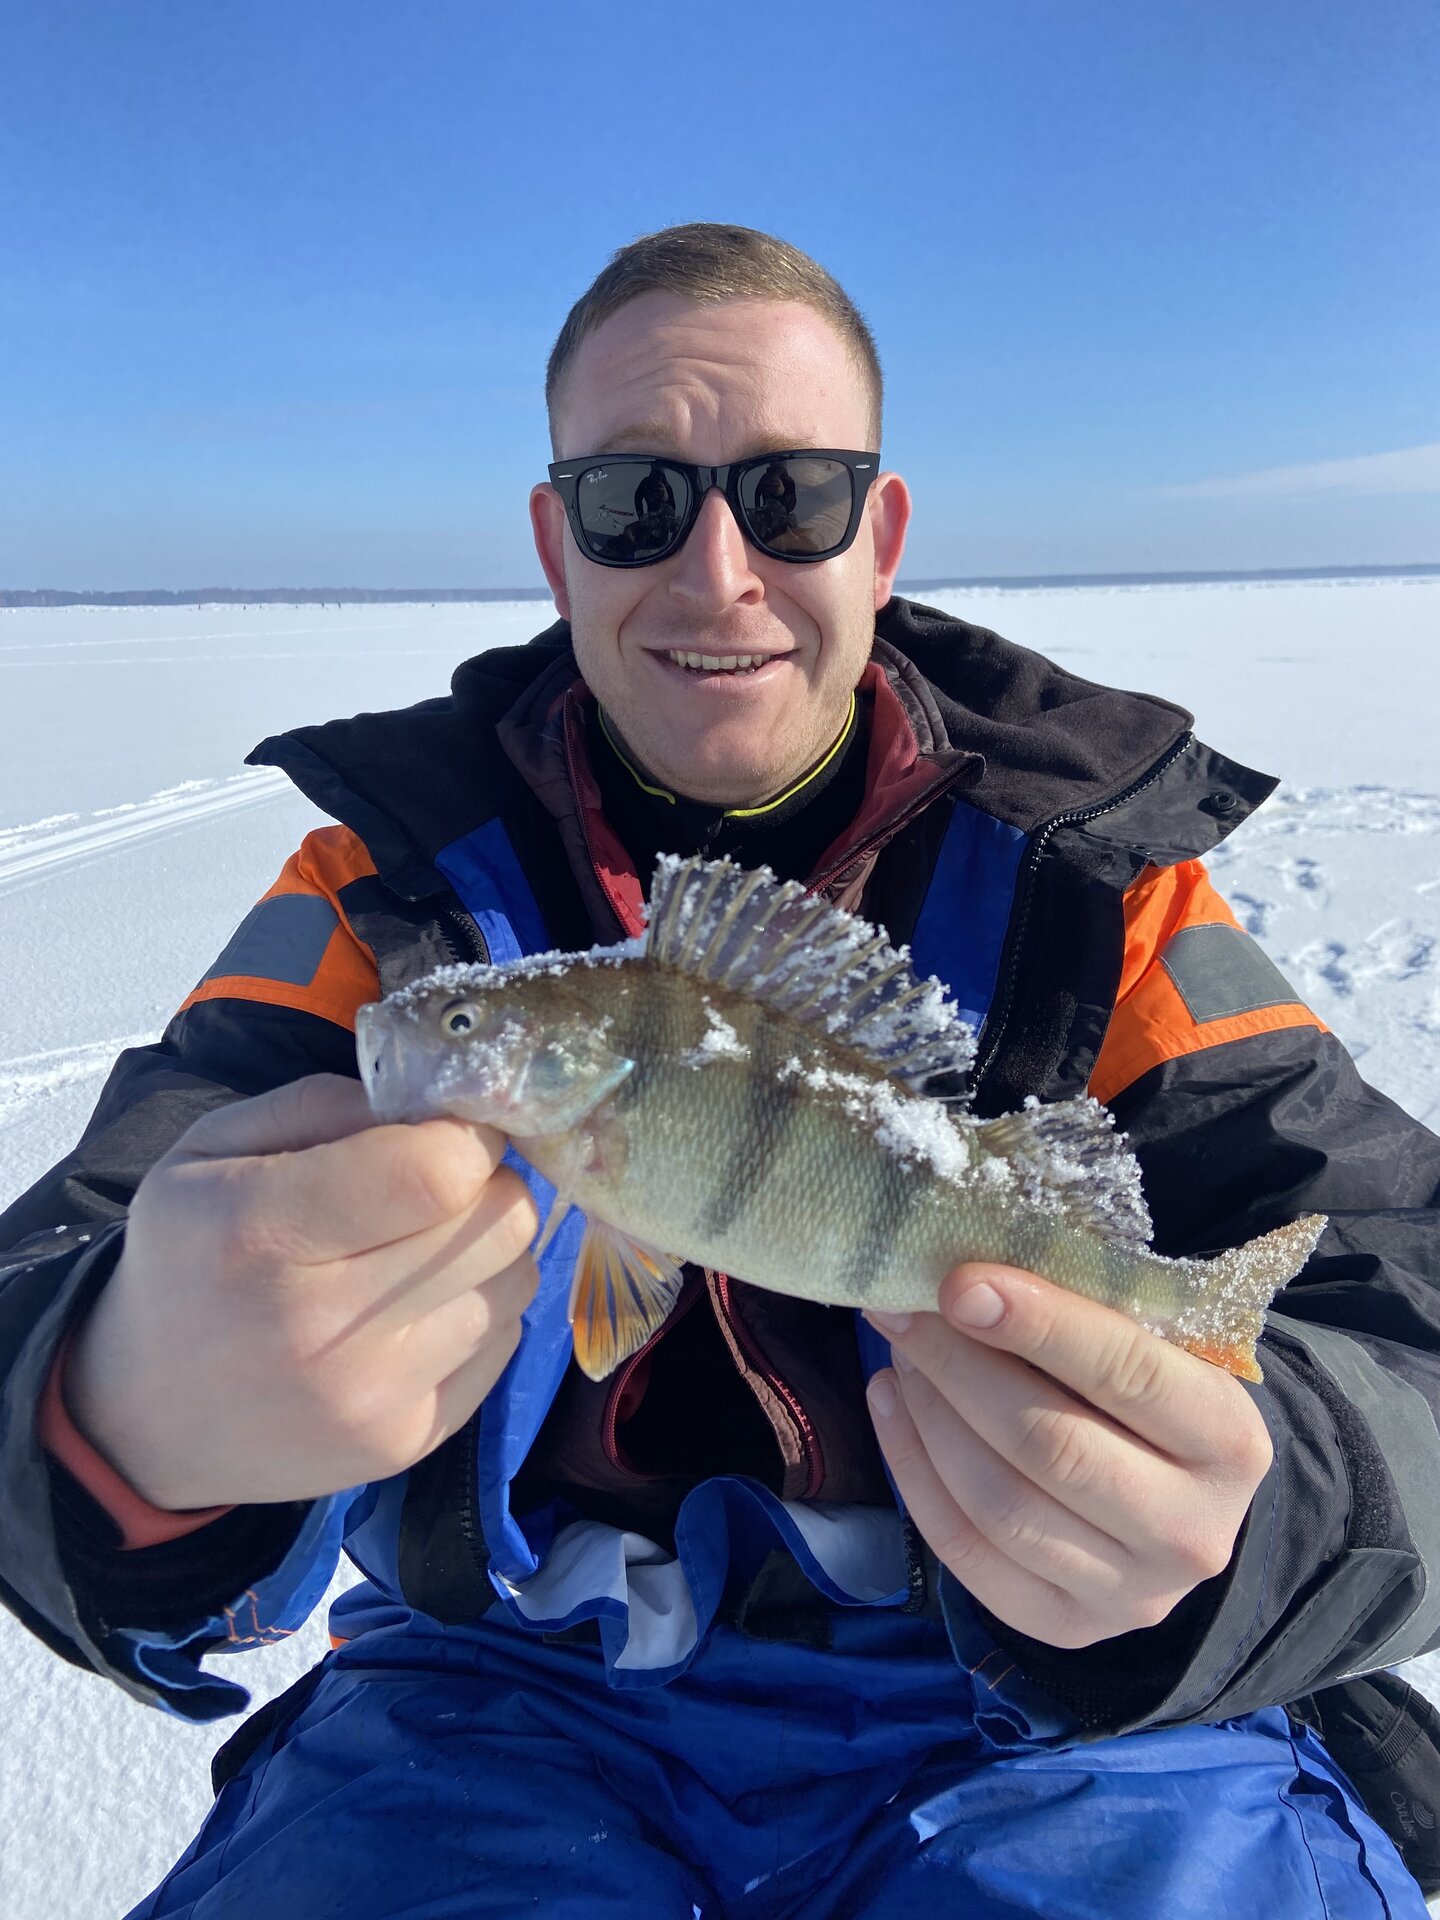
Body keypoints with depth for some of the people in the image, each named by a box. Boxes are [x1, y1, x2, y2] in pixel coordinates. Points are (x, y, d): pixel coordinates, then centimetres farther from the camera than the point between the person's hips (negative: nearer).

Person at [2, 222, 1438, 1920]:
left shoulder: (1084, 870, -6)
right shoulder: (398, 880, -5)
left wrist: (1211, 1520, -34)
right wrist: (139, 1427, -38)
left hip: (1026, 1710, 1)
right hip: (517, 1686, 1)